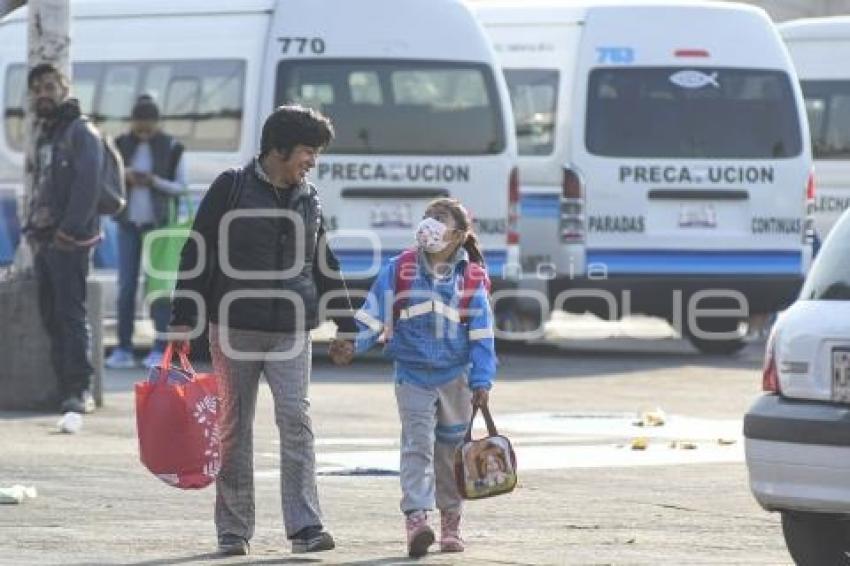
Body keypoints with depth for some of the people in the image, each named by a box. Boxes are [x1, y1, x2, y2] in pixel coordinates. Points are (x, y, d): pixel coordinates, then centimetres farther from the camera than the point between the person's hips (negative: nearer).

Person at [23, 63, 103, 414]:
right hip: (44, 240, 9)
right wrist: (32, 227, 13)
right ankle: (66, 385, 8)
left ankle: (80, 390, -13)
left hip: (69, 241, -9)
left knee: (70, 313, -12)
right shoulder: (45, 135, 20)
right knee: (50, 315, 6)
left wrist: (67, 233, -20)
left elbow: (87, 186, -16)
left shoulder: (80, 132, -7)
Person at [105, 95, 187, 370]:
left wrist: (154, 181, -17)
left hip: (158, 223, -3)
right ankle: (123, 350, 3)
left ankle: (159, 350, -1)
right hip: (128, 223, 3)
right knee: (126, 287, 1)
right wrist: (123, 175, -13)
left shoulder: (171, 147, -3)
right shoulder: (122, 145, 4)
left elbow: (181, 186, -1)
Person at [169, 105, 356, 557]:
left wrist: (346, 324, 24)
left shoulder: (309, 199, 11)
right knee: (234, 429, 3)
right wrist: (183, 319, -6)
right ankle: (233, 531, 11)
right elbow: (196, 255, -1)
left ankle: (305, 527, -12)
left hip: (291, 332, 3)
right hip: (234, 329, -3)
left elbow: (324, 266, 22)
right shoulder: (231, 189, -2)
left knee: (296, 421, -10)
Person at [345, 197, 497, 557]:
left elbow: (481, 335, 1)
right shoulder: (399, 270, 0)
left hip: (456, 378, 1)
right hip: (413, 375, -1)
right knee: (418, 445, -13)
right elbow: (373, 313, 1)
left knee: (450, 451, 10)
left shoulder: (471, 279, 0)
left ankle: (450, 523, 23)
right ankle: (416, 519, -23)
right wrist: (352, 344, -11)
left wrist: (481, 382, -4)